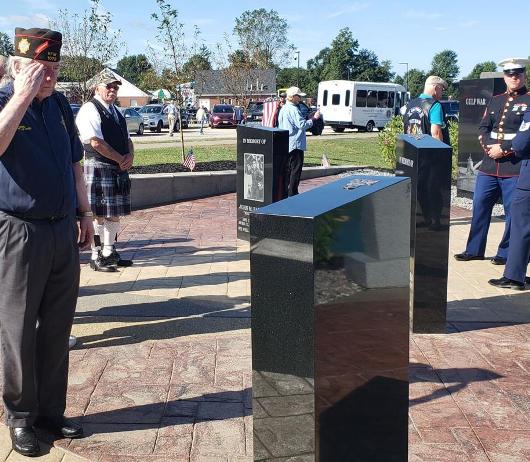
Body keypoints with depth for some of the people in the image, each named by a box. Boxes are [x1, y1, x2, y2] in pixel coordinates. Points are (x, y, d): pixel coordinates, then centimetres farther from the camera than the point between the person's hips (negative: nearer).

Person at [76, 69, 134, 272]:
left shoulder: (116, 112, 19)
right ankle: (96, 257, 5)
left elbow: (127, 138, 20)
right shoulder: (89, 109, -9)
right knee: (99, 215, -4)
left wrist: (130, 156, -2)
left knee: (115, 214, 12)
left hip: (119, 170, 9)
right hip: (98, 169, -9)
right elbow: (96, 143, -18)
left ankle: (109, 253, 23)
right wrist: (121, 159, -13)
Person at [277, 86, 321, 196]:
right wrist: (314, 118, -12)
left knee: (286, 169, 14)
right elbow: (302, 125, -20)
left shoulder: (283, 109, 13)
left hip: (285, 145, 9)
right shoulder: (294, 110, -16)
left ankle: (285, 191, 18)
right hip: (295, 144, -9)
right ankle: (292, 193, -2)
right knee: (296, 169, -3)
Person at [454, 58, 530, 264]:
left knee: (513, 211, 2)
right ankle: (474, 250, 20)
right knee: (480, 206, 8)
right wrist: (488, 146, -7)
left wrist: (504, 149, -16)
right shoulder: (496, 100, 15)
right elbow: (483, 127, 11)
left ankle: (505, 253, 14)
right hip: (489, 165, 5)